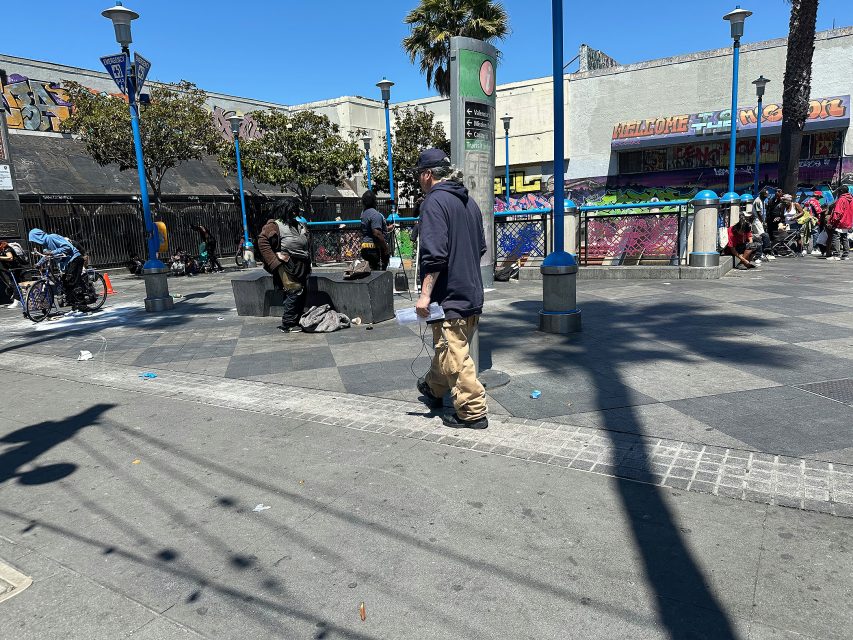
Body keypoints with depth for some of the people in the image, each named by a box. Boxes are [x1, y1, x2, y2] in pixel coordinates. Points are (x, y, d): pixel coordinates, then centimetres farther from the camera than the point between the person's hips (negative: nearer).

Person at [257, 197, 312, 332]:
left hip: (301, 265, 8)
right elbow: (262, 242, -15)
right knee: (294, 291, -12)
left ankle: (297, 321, 20)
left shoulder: (298, 225, 16)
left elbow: (305, 244, 28)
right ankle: (287, 325, -4)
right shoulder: (274, 225, -8)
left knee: (303, 292, 10)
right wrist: (275, 257, -17)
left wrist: (308, 262, 19)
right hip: (287, 265, -8)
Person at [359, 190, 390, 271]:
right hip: (375, 248, -10)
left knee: (374, 270, 15)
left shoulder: (364, 213, 14)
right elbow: (377, 234, -24)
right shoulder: (375, 214, -17)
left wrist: (387, 228, 37)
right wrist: (386, 248, -17)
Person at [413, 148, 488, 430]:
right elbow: (480, 247, 21)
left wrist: (425, 293, -20)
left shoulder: (434, 201, -14)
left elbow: (434, 255, -23)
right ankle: (434, 388, 42)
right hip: (472, 292, 9)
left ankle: (472, 412, 4)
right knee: (448, 348, 23)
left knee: (453, 356, -2)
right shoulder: (468, 201, 14)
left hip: (449, 295, -9)